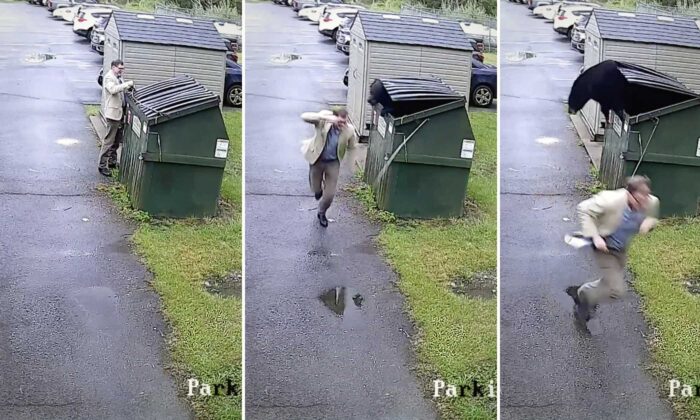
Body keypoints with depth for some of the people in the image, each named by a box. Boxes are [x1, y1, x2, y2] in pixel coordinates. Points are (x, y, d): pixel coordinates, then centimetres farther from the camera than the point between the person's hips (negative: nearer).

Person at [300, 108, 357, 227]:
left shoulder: (349, 130, -19)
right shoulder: (324, 120, -23)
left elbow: (351, 146, 1)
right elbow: (304, 116, -38)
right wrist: (325, 117, -46)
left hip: (333, 163, 1)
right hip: (317, 160, -1)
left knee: (330, 195, 4)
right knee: (316, 191, 12)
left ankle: (321, 213, 36)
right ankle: (319, 188, 52)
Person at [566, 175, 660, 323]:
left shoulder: (652, 203, -17)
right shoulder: (612, 200, -34)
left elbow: (652, 218, 6)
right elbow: (584, 209, -26)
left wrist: (649, 222, -21)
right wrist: (595, 236, -32)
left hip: (621, 250, 7)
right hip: (605, 249, -7)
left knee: (610, 283, 23)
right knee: (616, 290, -10)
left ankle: (581, 292, 48)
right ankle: (583, 295, 16)